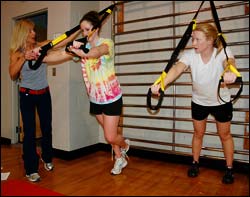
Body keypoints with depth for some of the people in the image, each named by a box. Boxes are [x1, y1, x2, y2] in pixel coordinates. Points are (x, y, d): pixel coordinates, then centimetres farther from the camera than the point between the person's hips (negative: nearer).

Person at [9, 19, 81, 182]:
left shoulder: (41, 46, 0)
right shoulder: (16, 53, -5)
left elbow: (64, 41, -6)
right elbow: (12, 75, -18)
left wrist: (81, 29, -12)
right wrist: (24, 58, -29)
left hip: (44, 93, 3)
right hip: (27, 95, -2)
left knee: (47, 128, 12)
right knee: (30, 131, -2)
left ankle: (47, 158, 36)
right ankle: (31, 169, 10)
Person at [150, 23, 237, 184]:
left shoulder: (223, 52, -23)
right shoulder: (190, 55, -20)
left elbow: (229, 63, -46)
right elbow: (177, 69, -38)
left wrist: (230, 73, -71)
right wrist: (161, 84, -58)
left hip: (221, 102, -1)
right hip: (199, 102, 2)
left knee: (225, 135, 13)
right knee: (198, 134, 16)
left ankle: (229, 169, 34)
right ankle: (195, 163, 37)